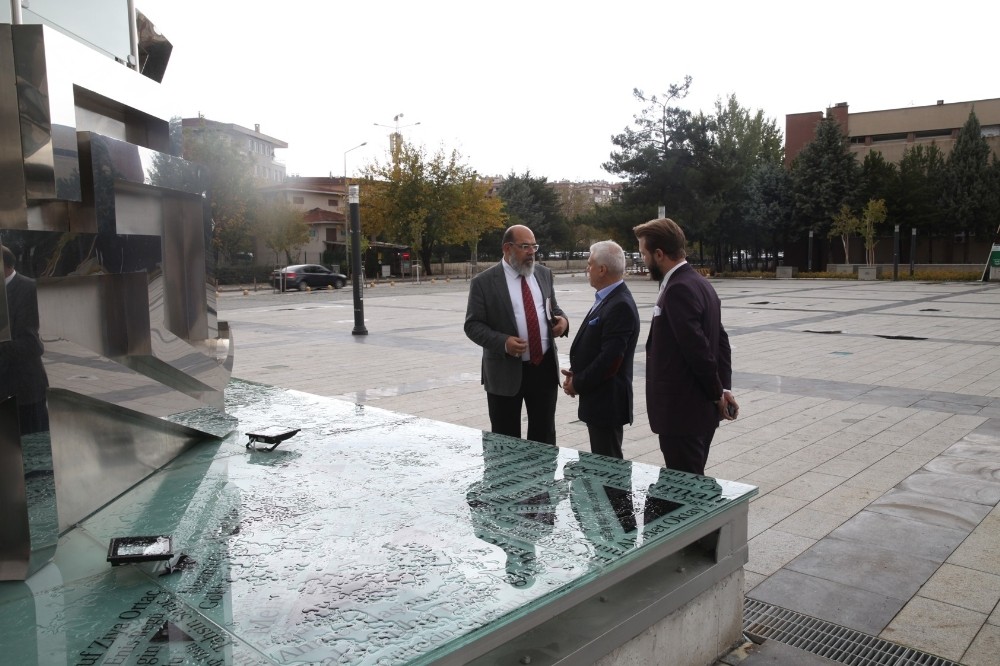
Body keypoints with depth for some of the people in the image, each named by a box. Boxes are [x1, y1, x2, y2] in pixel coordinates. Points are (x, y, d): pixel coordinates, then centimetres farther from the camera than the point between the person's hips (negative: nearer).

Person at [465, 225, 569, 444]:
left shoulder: (543, 274, 8)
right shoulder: (484, 282, -8)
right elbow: (472, 325, -9)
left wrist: (562, 318, -5)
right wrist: (503, 342, -24)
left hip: (545, 367, 4)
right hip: (506, 371, -4)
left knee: (545, 433, 15)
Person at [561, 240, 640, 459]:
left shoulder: (620, 306, -20)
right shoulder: (608, 299, 11)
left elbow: (610, 358, -24)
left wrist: (578, 383, -13)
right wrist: (576, 374, 3)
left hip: (607, 401, -9)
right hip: (598, 398, 9)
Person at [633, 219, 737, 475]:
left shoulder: (679, 290, -19)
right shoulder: (698, 282, 13)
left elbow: (698, 348, -21)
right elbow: (720, 340, 14)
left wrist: (717, 393, -9)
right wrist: (724, 388, 8)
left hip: (681, 410, -10)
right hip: (699, 407, 10)